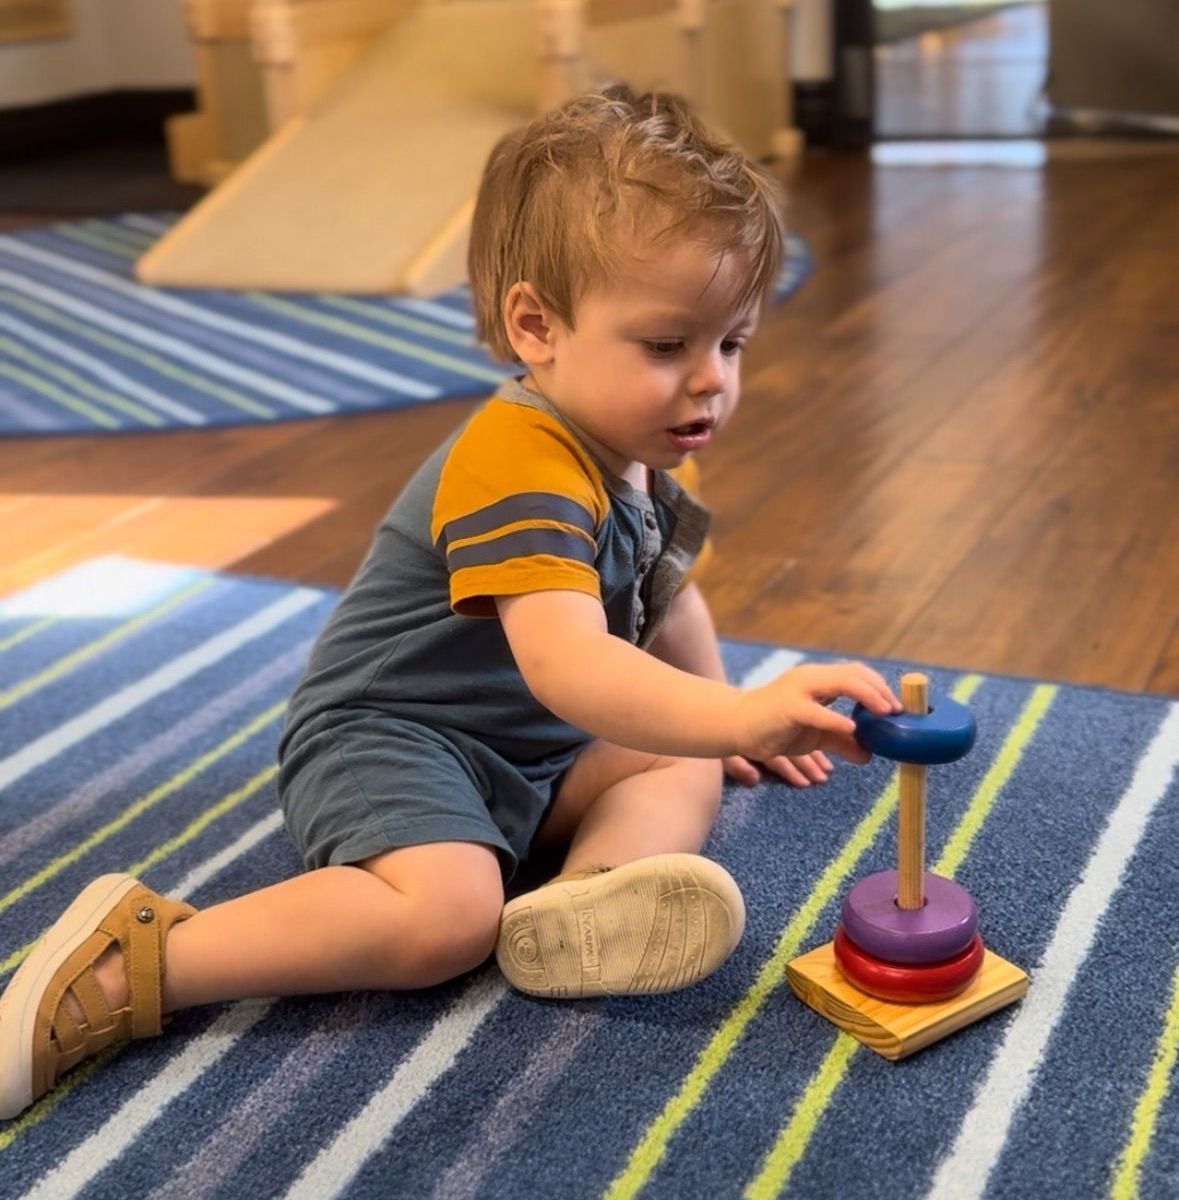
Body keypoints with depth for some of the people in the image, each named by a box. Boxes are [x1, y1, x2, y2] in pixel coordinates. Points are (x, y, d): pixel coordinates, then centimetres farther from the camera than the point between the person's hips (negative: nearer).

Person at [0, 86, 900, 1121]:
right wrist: (734, 718, -54)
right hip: (386, 737, -10)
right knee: (448, 912, -31)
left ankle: (585, 903, -31)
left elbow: (665, 593, 24)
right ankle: (133, 963, -21)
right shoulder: (521, 467, -27)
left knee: (684, 771, 0)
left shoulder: (642, 457, 6)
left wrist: (724, 717, 23)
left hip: (536, 751, 10)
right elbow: (565, 663, -42)